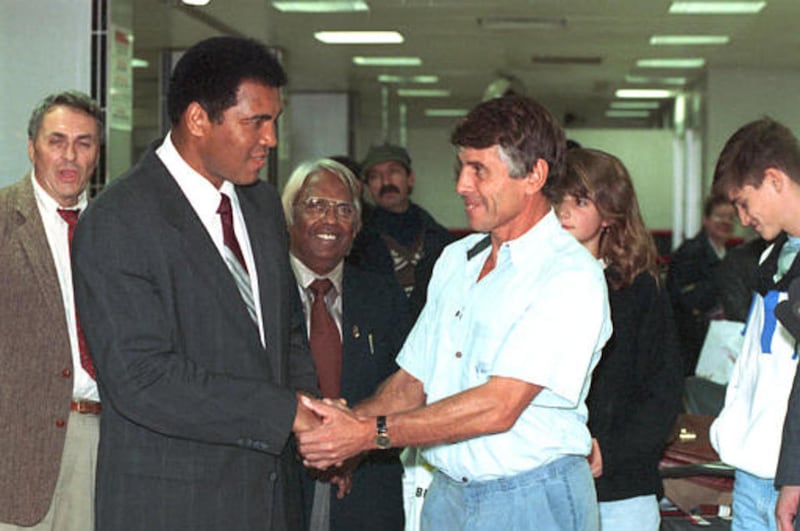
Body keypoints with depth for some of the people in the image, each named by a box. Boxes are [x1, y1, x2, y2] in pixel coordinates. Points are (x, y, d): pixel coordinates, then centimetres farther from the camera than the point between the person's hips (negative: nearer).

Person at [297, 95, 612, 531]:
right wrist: (347, 422, -9)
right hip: (447, 495, 6)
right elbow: (413, 381, 10)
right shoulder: (455, 259, 11)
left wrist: (371, 433, -23)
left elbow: (499, 406, -22)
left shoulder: (571, 277, -14)